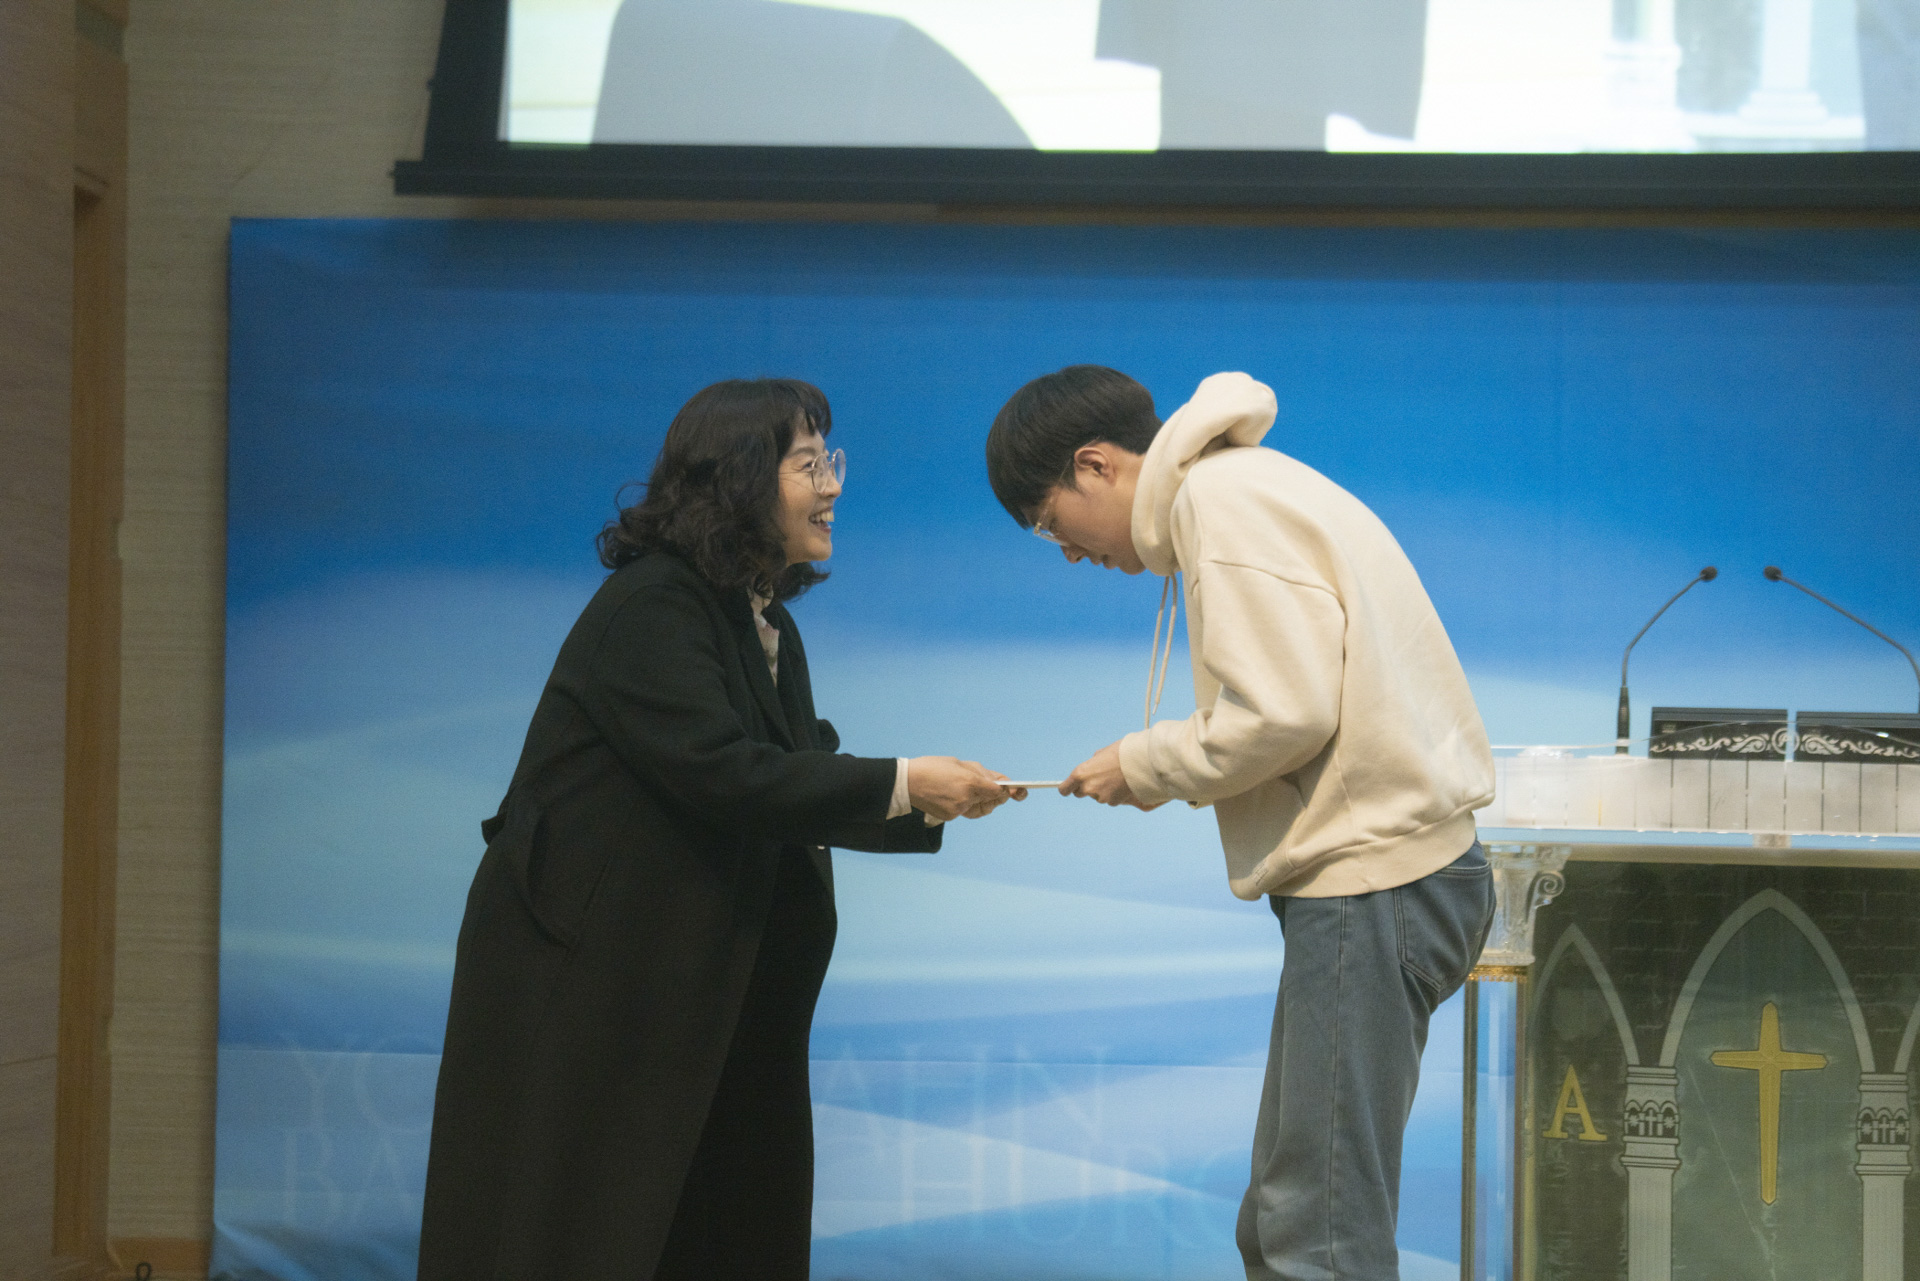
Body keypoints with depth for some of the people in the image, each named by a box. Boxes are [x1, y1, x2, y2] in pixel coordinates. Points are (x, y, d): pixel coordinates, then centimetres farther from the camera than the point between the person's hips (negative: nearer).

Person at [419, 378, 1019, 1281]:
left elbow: (795, 799, 10)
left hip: (691, 991, 9)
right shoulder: (648, 607, -16)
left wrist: (928, 809, -5)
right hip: (579, 982, -9)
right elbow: (722, 775, -26)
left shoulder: (767, 627, 12)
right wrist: (900, 783, -23)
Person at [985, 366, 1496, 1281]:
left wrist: (1144, 767, -5)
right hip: (1382, 872, 11)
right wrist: (1157, 771, 11)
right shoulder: (1248, 487, 21)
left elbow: (1283, 714, -19)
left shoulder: (1225, 502, -10)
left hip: (1370, 886, -11)